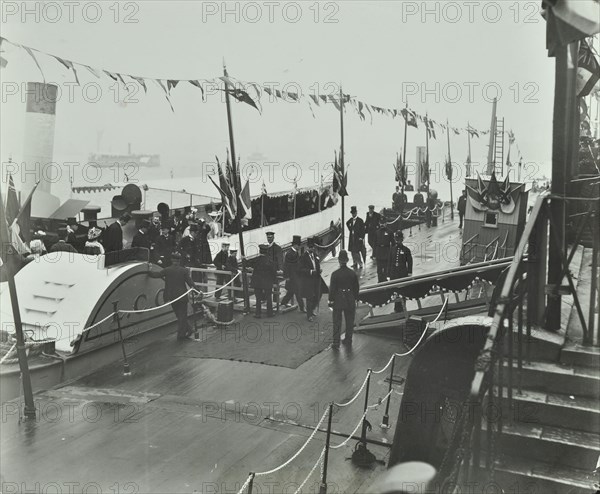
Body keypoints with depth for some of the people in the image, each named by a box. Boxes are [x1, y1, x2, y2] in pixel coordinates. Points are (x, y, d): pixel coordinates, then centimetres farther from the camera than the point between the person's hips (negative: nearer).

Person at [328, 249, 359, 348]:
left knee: (337, 322, 6)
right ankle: (348, 340, 27)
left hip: (338, 300, -2)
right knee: (349, 321, 16)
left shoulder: (335, 274, -15)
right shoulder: (352, 273, -6)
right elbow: (356, 288, 2)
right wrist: (355, 298, 15)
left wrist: (331, 300, -1)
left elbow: (332, 288, -10)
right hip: (350, 300, 3)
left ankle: (336, 342, 7)